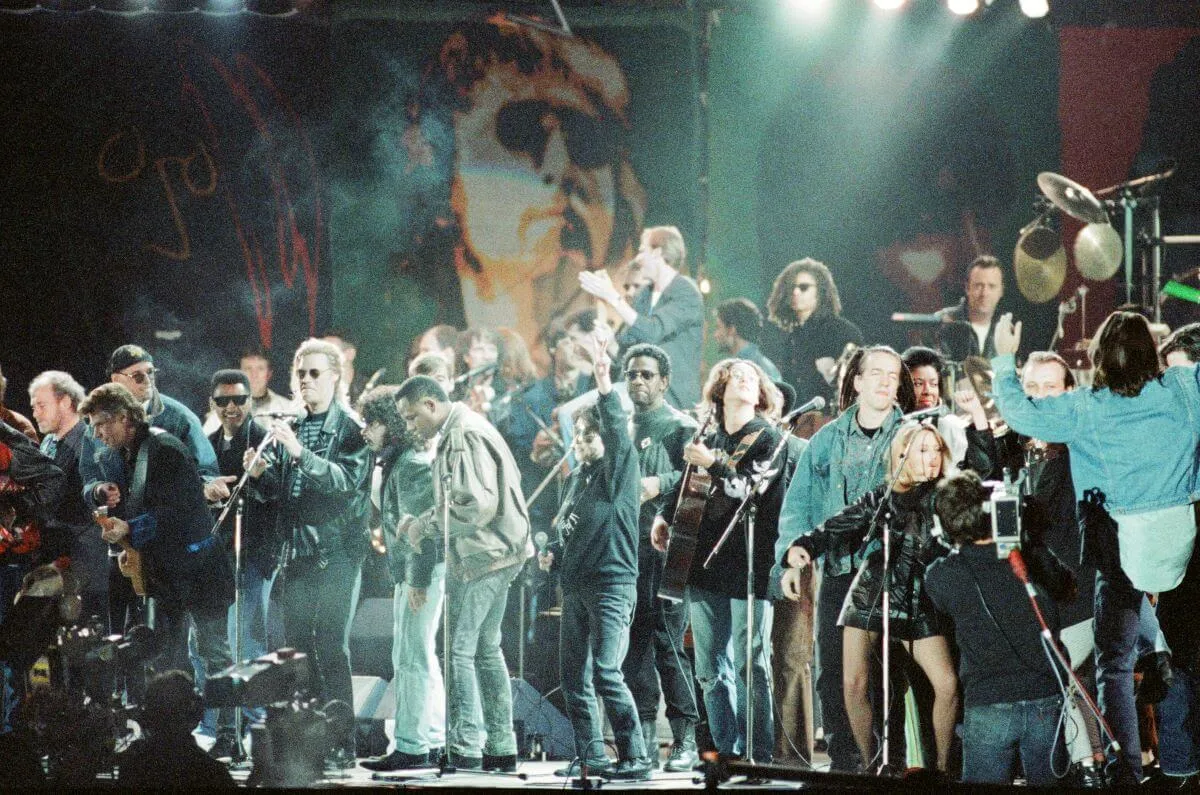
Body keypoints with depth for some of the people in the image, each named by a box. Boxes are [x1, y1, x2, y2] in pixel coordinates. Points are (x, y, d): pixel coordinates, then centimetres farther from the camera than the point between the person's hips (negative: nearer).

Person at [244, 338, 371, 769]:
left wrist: (301, 455, -26)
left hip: (337, 551, -6)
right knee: (297, 645, 5)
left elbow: (347, 480, -17)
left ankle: (341, 745, -7)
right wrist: (260, 474, -5)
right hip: (298, 551, 6)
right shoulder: (290, 430, 16)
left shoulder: (351, 429, -3)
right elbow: (277, 492, 16)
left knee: (331, 646, -9)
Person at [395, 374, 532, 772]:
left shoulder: (465, 436, -16)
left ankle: (464, 749, -10)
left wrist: (425, 525, -14)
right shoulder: (456, 434, 17)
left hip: (481, 555, -11)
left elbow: (478, 505, -23)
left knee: (459, 650, -8)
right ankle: (501, 747, 19)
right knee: (485, 650, 15)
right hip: (494, 555, 11)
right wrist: (423, 522, 9)